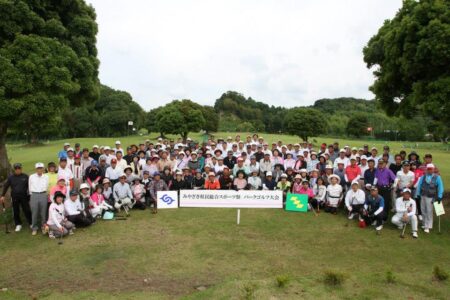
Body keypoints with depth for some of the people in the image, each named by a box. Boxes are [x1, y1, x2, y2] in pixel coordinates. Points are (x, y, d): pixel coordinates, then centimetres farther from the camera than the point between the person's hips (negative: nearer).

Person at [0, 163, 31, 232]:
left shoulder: (25, 176, -1)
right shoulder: (11, 177, 3)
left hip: (24, 197, -2)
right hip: (14, 197, 2)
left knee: (27, 210, 0)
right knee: (16, 211, 8)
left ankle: (31, 223, 11)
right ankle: (18, 225, 21)